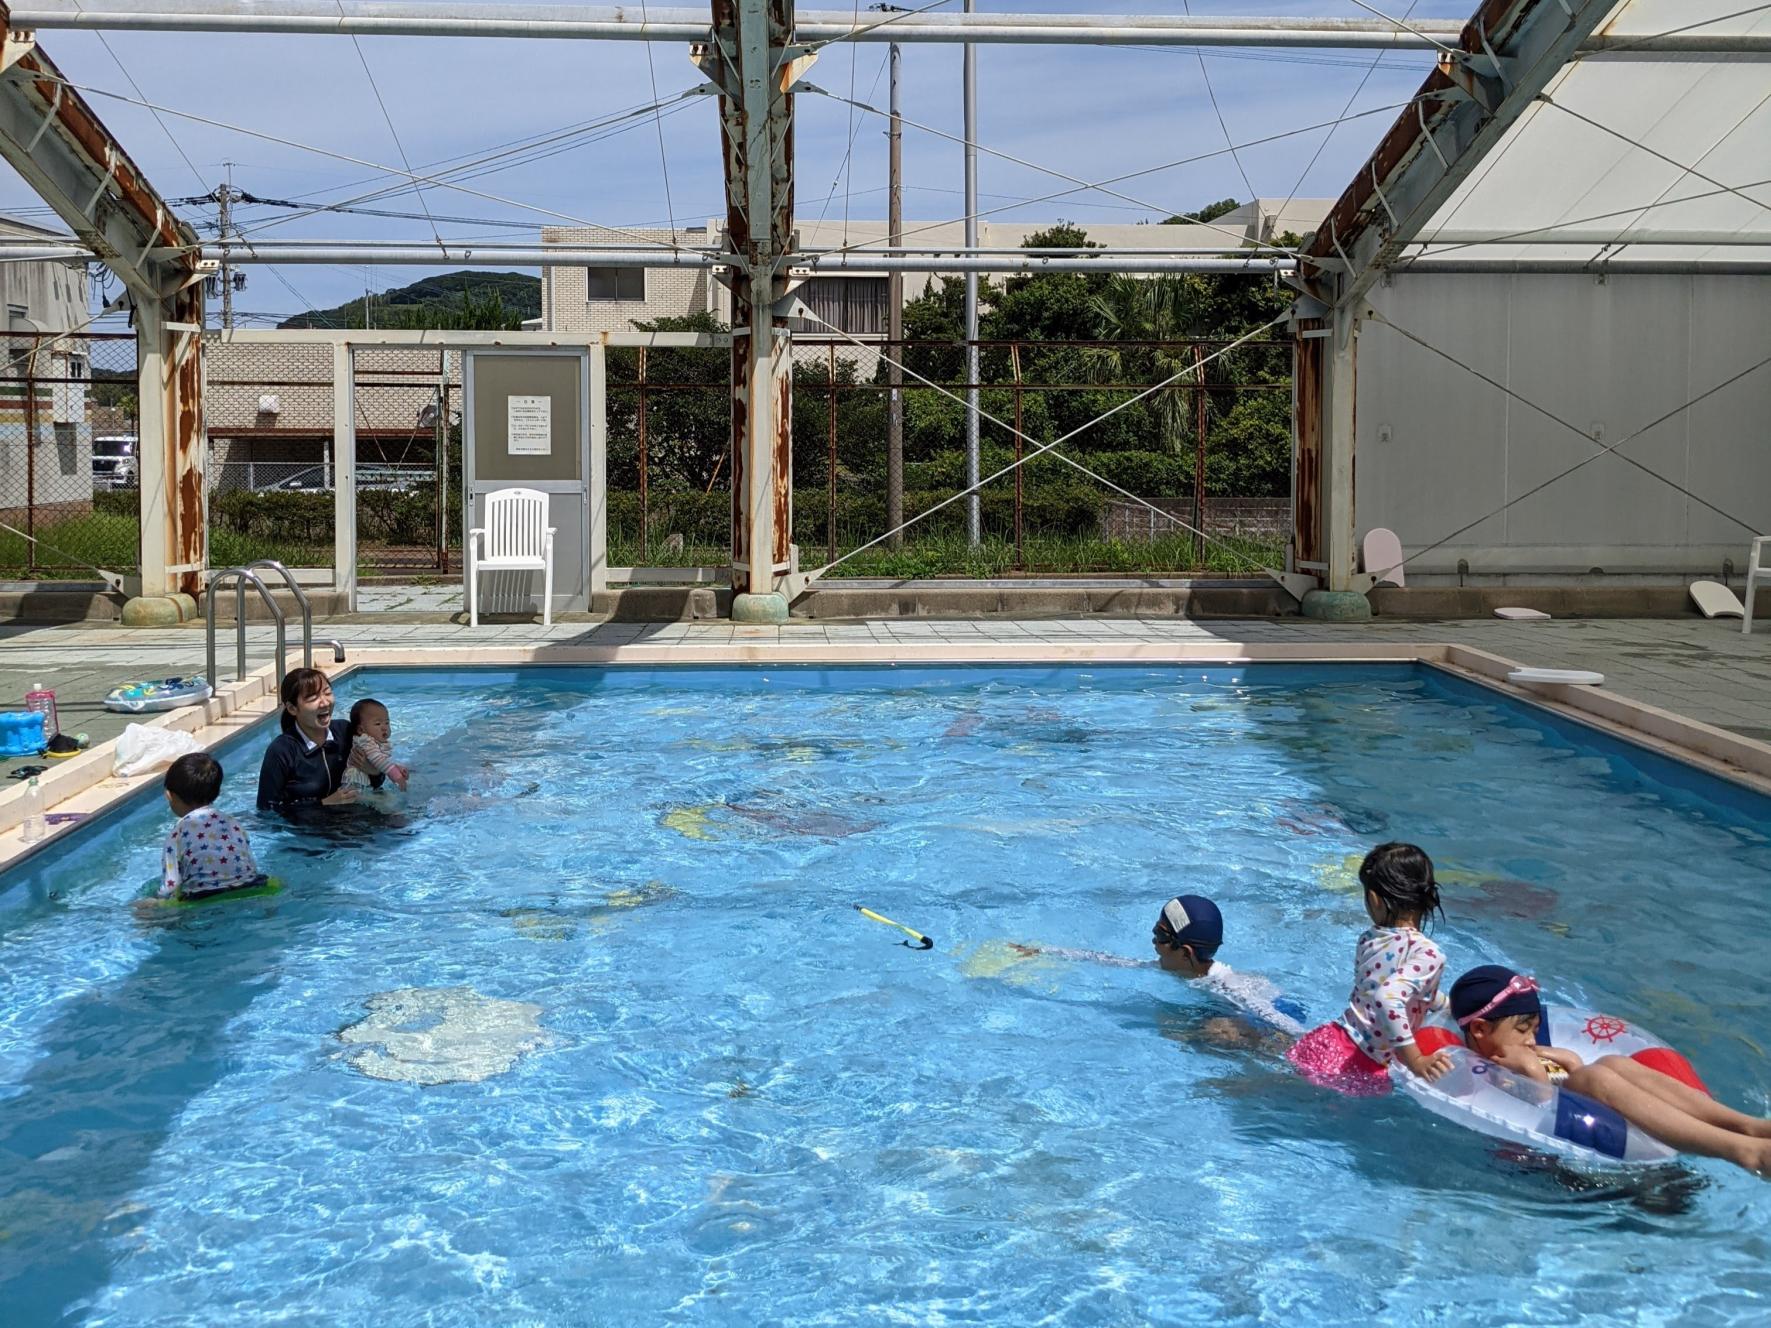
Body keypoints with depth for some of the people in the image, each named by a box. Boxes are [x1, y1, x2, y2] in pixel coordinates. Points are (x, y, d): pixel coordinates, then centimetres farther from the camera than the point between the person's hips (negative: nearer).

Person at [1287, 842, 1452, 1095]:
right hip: (1363, 1070, -6)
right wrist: (1415, 1061, -27)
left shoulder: (1369, 939, 7)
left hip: (1329, 1045, 6)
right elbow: (1388, 1000, -33)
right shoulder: (1427, 954, -17)